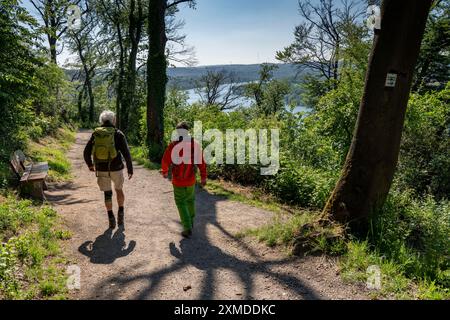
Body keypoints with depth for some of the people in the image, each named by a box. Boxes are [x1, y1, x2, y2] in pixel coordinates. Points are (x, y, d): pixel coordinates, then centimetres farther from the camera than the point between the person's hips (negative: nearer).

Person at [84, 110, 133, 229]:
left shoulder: (95, 134, 3)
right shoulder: (118, 134, -6)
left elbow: (87, 152, 5)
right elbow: (126, 153, -11)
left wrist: (90, 164, 23)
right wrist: (130, 169, -2)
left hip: (101, 169, 2)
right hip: (116, 168, -2)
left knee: (107, 193, 13)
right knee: (119, 189, 22)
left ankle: (111, 219, 12)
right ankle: (121, 213, 17)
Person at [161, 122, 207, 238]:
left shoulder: (173, 145, -14)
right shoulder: (195, 144, -8)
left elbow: (165, 161, -6)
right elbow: (201, 162, -5)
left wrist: (164, 172, 15)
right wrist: (203, 177, 6)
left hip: (178, 181, -2)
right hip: (191, 180, 3)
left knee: (181, 203, 10)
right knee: (190, 200, 25)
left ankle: (188, 228, 3)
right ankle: (190, 221, 41)